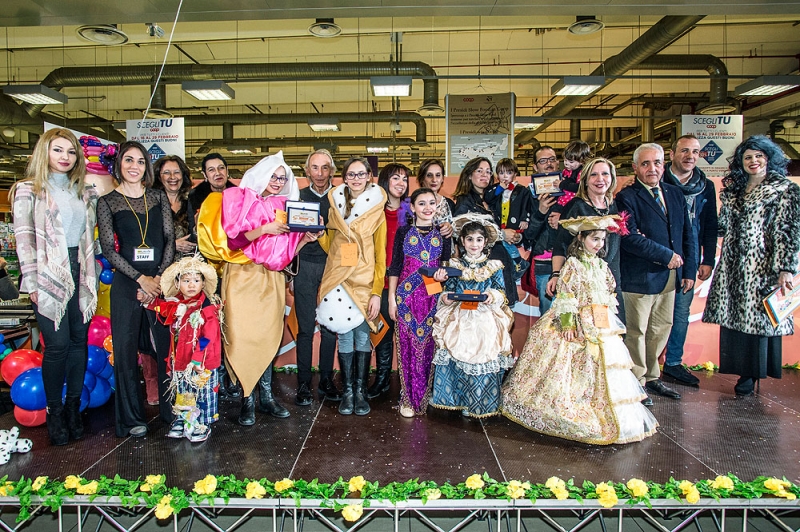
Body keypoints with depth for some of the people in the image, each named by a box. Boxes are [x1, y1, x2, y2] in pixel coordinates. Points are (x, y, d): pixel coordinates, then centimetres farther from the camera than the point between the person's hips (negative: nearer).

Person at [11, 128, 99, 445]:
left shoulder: (85, 192, 15)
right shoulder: (29, 190, 2)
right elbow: (24, 238, -3)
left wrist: (92, 275, 10)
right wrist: (31, 282, -9)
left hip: (80, 272, 4)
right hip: (49, 275, -4)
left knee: (79, 340, 5)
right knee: (57, 343, -6)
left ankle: (73, 407, 18)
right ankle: (54, 412, 10)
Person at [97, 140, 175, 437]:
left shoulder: (158, 198, 11)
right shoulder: (107, 202, 5)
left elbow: (169, 238, 5)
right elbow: (108, 249, -1)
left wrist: (159, 277, -7)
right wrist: (140, 279, -10)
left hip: (160, 279, 1)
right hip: (126, 283, -1)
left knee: (166, 345, 3)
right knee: (126, 348, 2)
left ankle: (171, 409, 17)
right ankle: (132, 417, 15)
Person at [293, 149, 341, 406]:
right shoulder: (299, 196, 8)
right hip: (305, 266, 0)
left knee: (330, 326, 4)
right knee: (306, 327, 0)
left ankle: (326, 380, 17)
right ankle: (303, 384, 9)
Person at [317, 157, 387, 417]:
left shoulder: (376, 210, 2)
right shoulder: (335, 205, 10)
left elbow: (380, 255, -1)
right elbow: (329, 246, 14)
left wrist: (377, 292, -8)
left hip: (365, 280, -2)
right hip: (338, 278, 2)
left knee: (362, 335, 2)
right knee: (344, 335, 4)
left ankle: (361, 390, 14)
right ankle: (347, 390, 14)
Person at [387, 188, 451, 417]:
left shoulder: (443, 234, 8)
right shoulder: (404, 232, 3)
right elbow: (395, 266, 2)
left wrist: (443, 274, -10)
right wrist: (392, 297, -2)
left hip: (434, 297, 2)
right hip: (407, 296, -1)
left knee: (429, 345, 4)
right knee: (408, 345, 1)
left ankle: (427, 396, 19)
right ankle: (409, 398, 12)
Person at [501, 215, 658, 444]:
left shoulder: (602, 266, 12)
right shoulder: (573, 264, -8)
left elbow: (609, 295, 19)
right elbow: (565, 296, -13)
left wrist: (611, 320, 15)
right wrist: (567, 324, -18)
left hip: (603, 325, 7)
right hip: (579, 324, -6)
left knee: (604, 369, 8)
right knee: (577, 369, -4)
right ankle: (573, 414, 8)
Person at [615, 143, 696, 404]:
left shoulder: (675, 194, 12)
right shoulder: (626, 198, -9)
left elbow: (688, 234, 13)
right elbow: (629, 238, -21)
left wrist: (689, 270, 6)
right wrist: (666, 255, -18)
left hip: (670, 276, 7)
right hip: (639, 278, -7)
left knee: (661, 329, 15)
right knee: (636, 332, 3)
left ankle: (652, 377, 30)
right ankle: (637, 382, 18)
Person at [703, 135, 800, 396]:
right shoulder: (733, 190, 14)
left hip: (762, 266, -5)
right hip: (732, 265, 5)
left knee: (757, 316, 0)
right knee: (733, 317, 6)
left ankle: (751, 375, 12)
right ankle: (742, 370, 17)